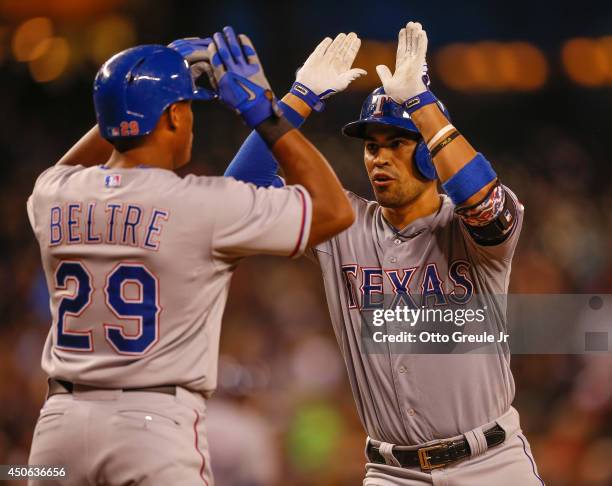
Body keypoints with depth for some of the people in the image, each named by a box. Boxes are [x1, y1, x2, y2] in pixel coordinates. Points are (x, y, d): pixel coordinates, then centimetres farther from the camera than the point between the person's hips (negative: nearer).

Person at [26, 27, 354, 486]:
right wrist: (266, 111, 3)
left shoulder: (51, 197, 5)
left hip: (60, 424, 5)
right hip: (155, 426, -5)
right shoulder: (205, 204, -10)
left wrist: (135, 95, 28)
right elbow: (335, 210, 0)